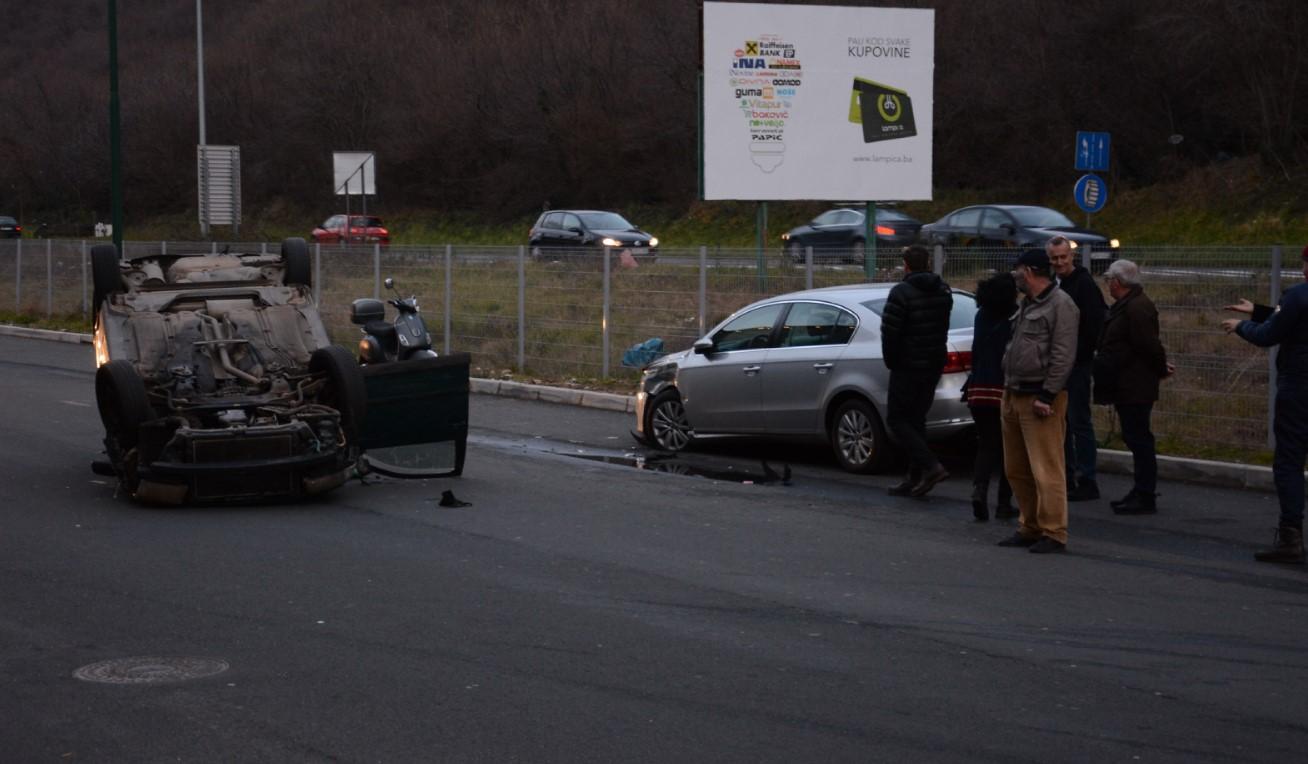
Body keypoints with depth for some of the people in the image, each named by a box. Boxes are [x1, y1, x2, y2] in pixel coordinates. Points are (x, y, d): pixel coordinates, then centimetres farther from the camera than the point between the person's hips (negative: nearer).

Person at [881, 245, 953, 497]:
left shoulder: (902, 292, -16)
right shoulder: (943, 291, 9)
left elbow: (890, 332, -18)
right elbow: (943, 328, 12)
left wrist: (891, 361, -3)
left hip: (908, 366, -7)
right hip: (935, 363, 7)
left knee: (897, 419, 0)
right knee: (916, 419, 14)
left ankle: (931, 466, -16)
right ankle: (916, 479, 13)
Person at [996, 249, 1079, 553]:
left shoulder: (1061, 305, -10)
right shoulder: (1027, 304, 20)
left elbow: (1063, 356, -16)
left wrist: (1046, 396, -19)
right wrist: (1008, 391, 18)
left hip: (1041, 398, -10)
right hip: (1014, 396, 10)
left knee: (1046, 469, -10)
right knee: (1017, 469, 12)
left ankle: (1053, 533, -7)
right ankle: (1030, 528, 20)